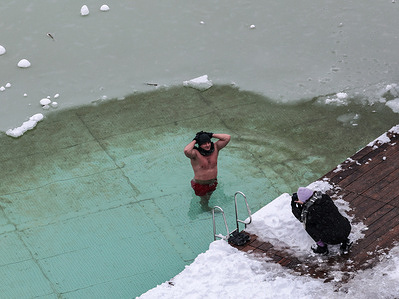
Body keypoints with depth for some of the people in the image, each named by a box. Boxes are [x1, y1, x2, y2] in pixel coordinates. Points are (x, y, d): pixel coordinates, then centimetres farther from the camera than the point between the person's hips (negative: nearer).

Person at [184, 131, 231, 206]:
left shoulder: (215, 148, -11)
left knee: (208, 198, 28)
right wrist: (194, 141, -31)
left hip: (213, 182, 4)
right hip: (200, 184, -4)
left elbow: (227, 137, -14)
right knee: (204, 201, 17)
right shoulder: (195, 153, -26)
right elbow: (186, 151, -49)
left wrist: (211, 135, -17)